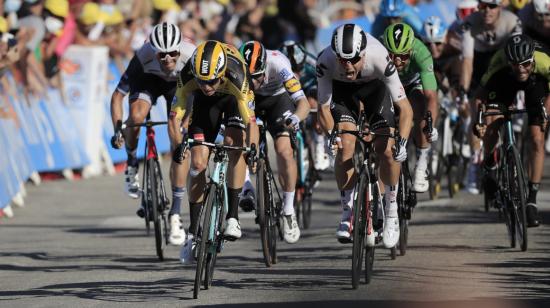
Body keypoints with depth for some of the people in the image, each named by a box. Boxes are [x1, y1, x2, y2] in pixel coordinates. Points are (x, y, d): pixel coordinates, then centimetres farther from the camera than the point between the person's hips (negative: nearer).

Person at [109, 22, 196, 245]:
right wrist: (117, 130, -34)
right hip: (148, 81, 0)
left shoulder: (191, 57, -37)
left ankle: (175, 214, -5)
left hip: (178, 85, 0)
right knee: (136, 116, -33)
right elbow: (117, 96, -27)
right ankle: (132, 164, -3)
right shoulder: (143, 59, -36)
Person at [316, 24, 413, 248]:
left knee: (387, 150, -13)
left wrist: (402, 142, -45)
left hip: (374, 87, -1)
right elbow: (323, 107, -25)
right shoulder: (326, 61, -36)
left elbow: (404, 107, -34)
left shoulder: (379, 57, -39)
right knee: (346, 145, -19)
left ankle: (391, 210, 8)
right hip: (341, 89, 1)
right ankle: (347, 213, -3)